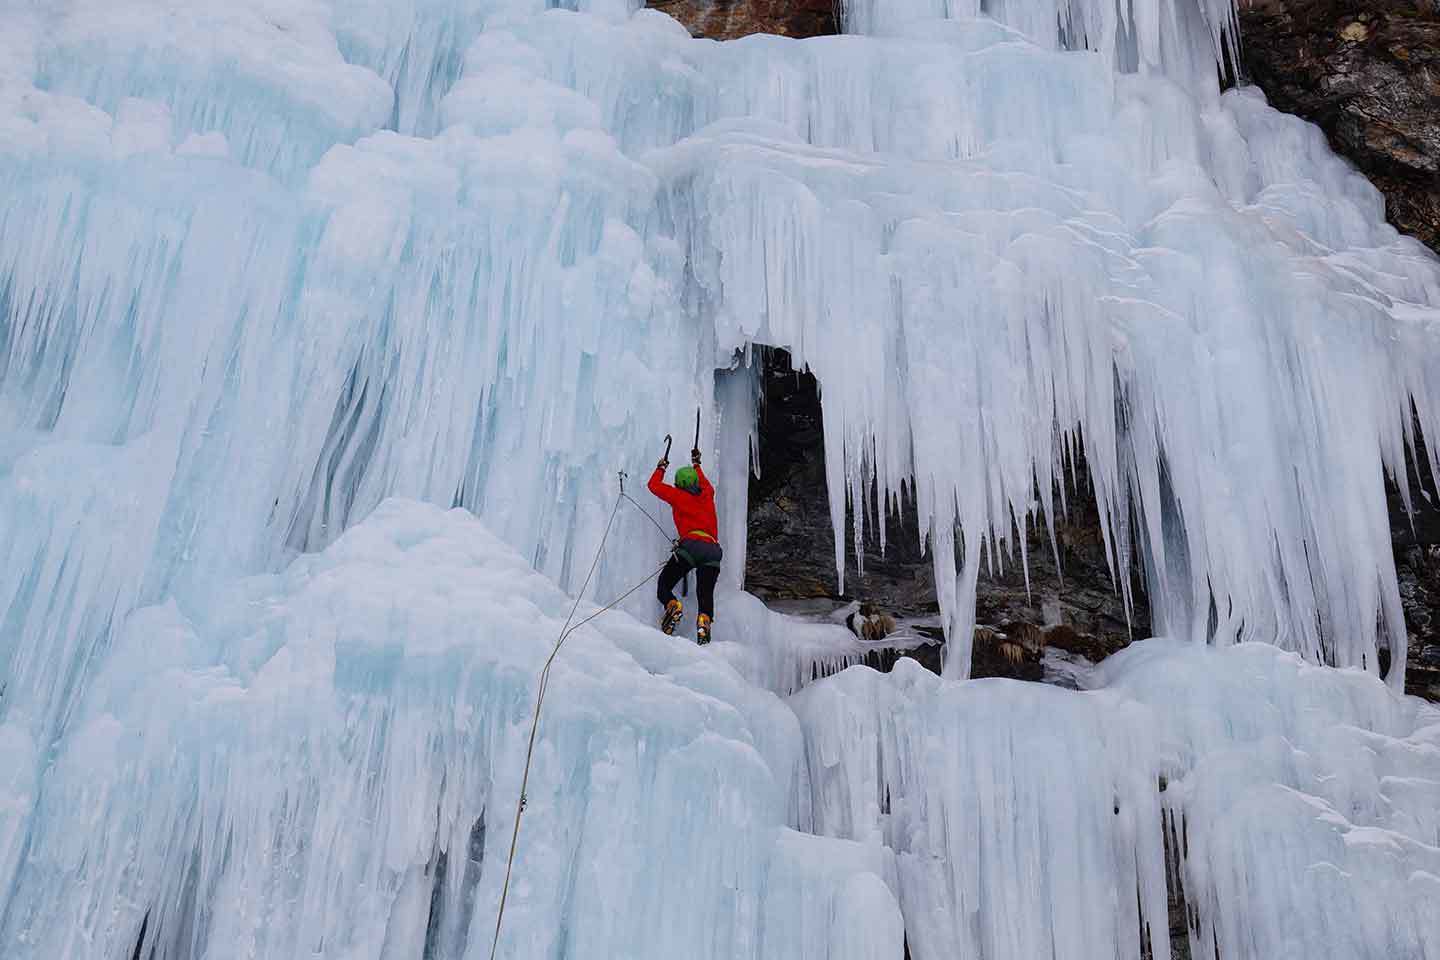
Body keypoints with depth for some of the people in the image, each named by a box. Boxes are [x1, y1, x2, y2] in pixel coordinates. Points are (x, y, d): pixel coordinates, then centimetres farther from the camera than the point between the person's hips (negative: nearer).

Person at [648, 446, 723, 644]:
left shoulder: (679, 496, 12)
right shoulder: (707, 495, 24)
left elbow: (654, 485, 24)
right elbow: (707, 485, 50)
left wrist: (661, 468, 41)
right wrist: (697, 465, 61)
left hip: (691, 544, -4)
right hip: (713, 550, 4)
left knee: (664, 585, 3)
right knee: (706, 594, 1)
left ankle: (671, 605, -27)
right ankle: (705, 620, -29)